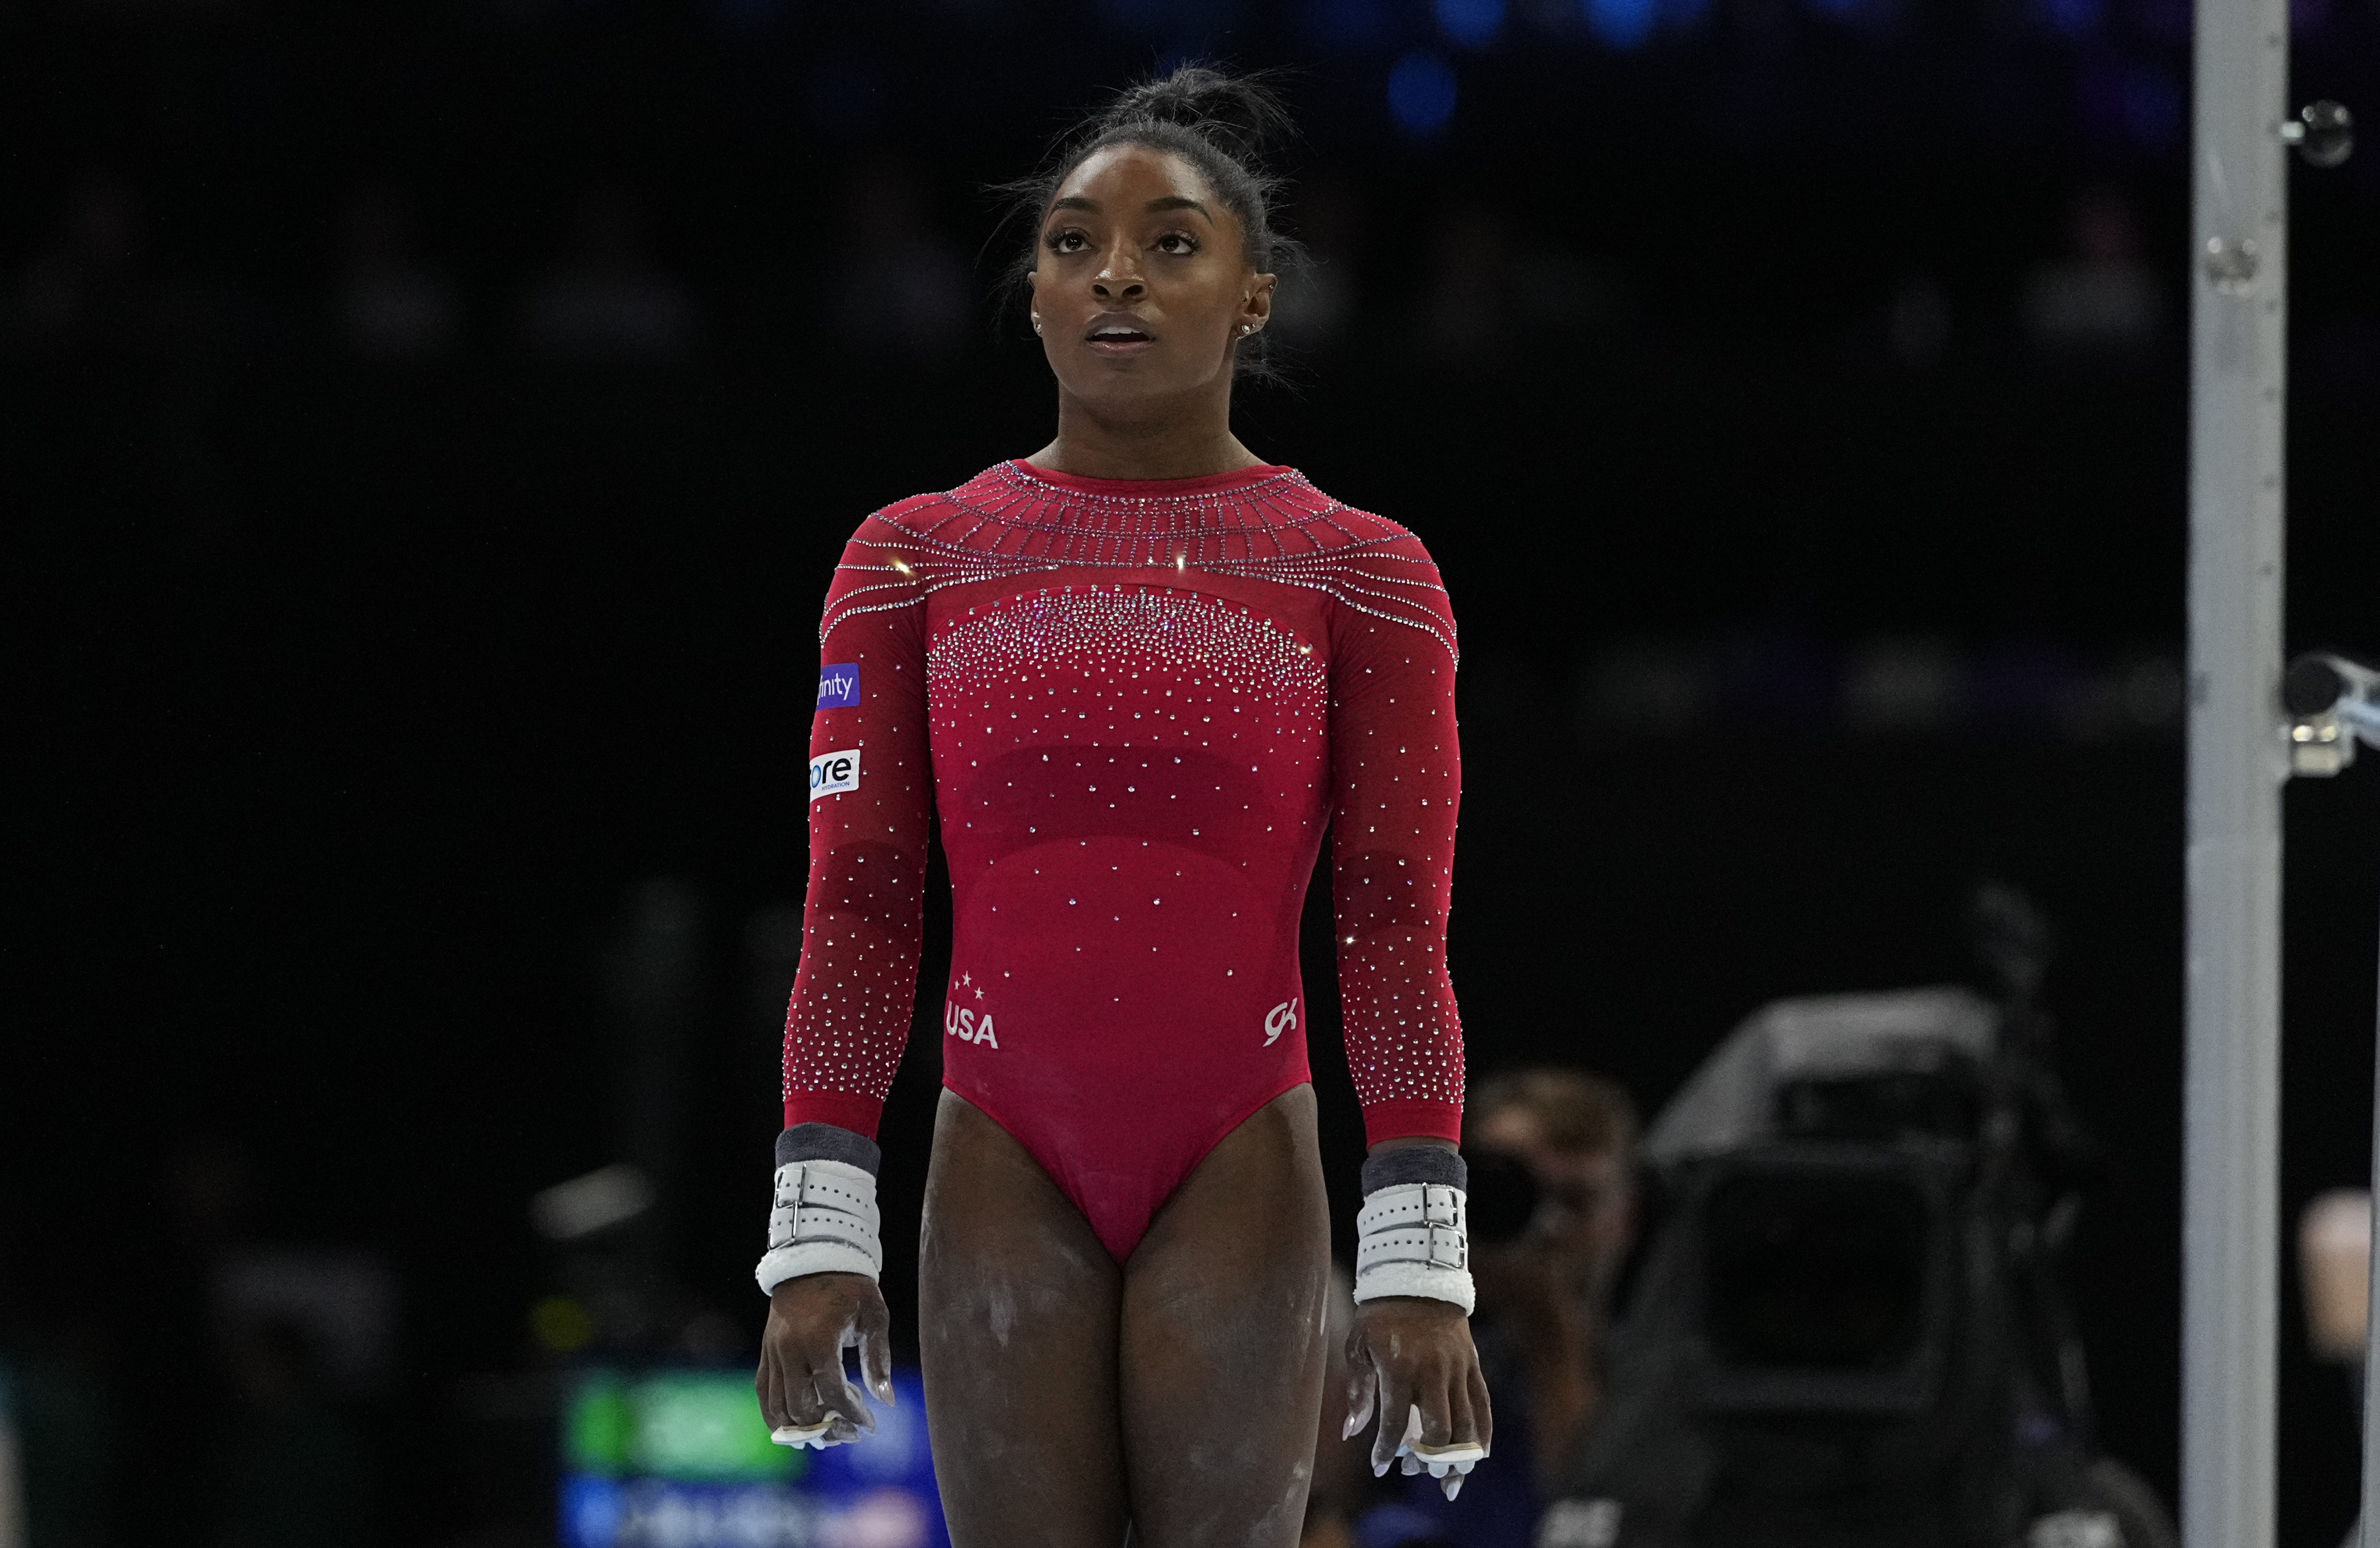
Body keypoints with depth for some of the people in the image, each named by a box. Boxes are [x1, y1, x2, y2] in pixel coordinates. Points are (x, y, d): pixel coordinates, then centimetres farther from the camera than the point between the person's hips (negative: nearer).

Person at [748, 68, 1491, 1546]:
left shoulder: (1360, 575, 3)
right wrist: (819, 1230, -3)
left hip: (1239, 1171, -1)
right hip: (1005, 1169, 1)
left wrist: (1420, 1257, -8)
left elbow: (1397, 930, -1)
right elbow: (855, 912, 5)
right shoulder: (919, 561, 7)